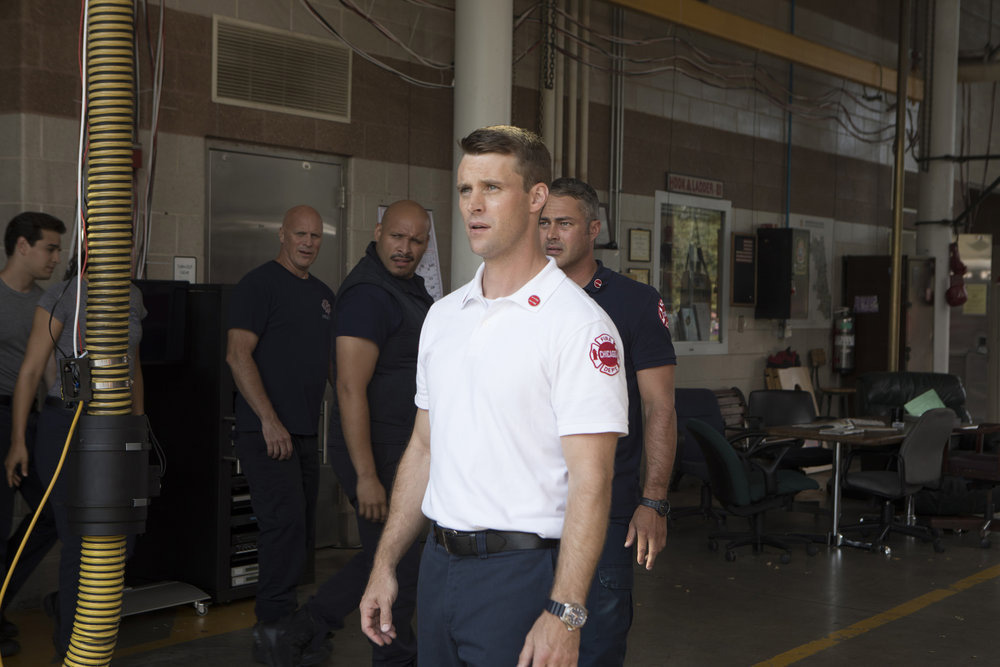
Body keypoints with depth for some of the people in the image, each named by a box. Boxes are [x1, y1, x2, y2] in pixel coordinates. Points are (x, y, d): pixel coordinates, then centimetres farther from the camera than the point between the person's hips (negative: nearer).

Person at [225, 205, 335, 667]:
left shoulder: (323, 294, 17)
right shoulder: (259, 284, -7)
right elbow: (238, 355, -15)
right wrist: (269, 420, -21)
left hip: (306, 433, 8)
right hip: (267, 432, -8)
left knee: (299, 532, 11)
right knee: (285, 523, -13)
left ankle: (279, 623, 21)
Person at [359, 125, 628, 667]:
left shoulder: (578, 324, -13)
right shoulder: (443, 316, 10)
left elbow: (590, 480, -17)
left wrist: (563, 614, -23)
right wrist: (385, 565, 12)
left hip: (523, 572, -6)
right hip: (438, 565, 7)